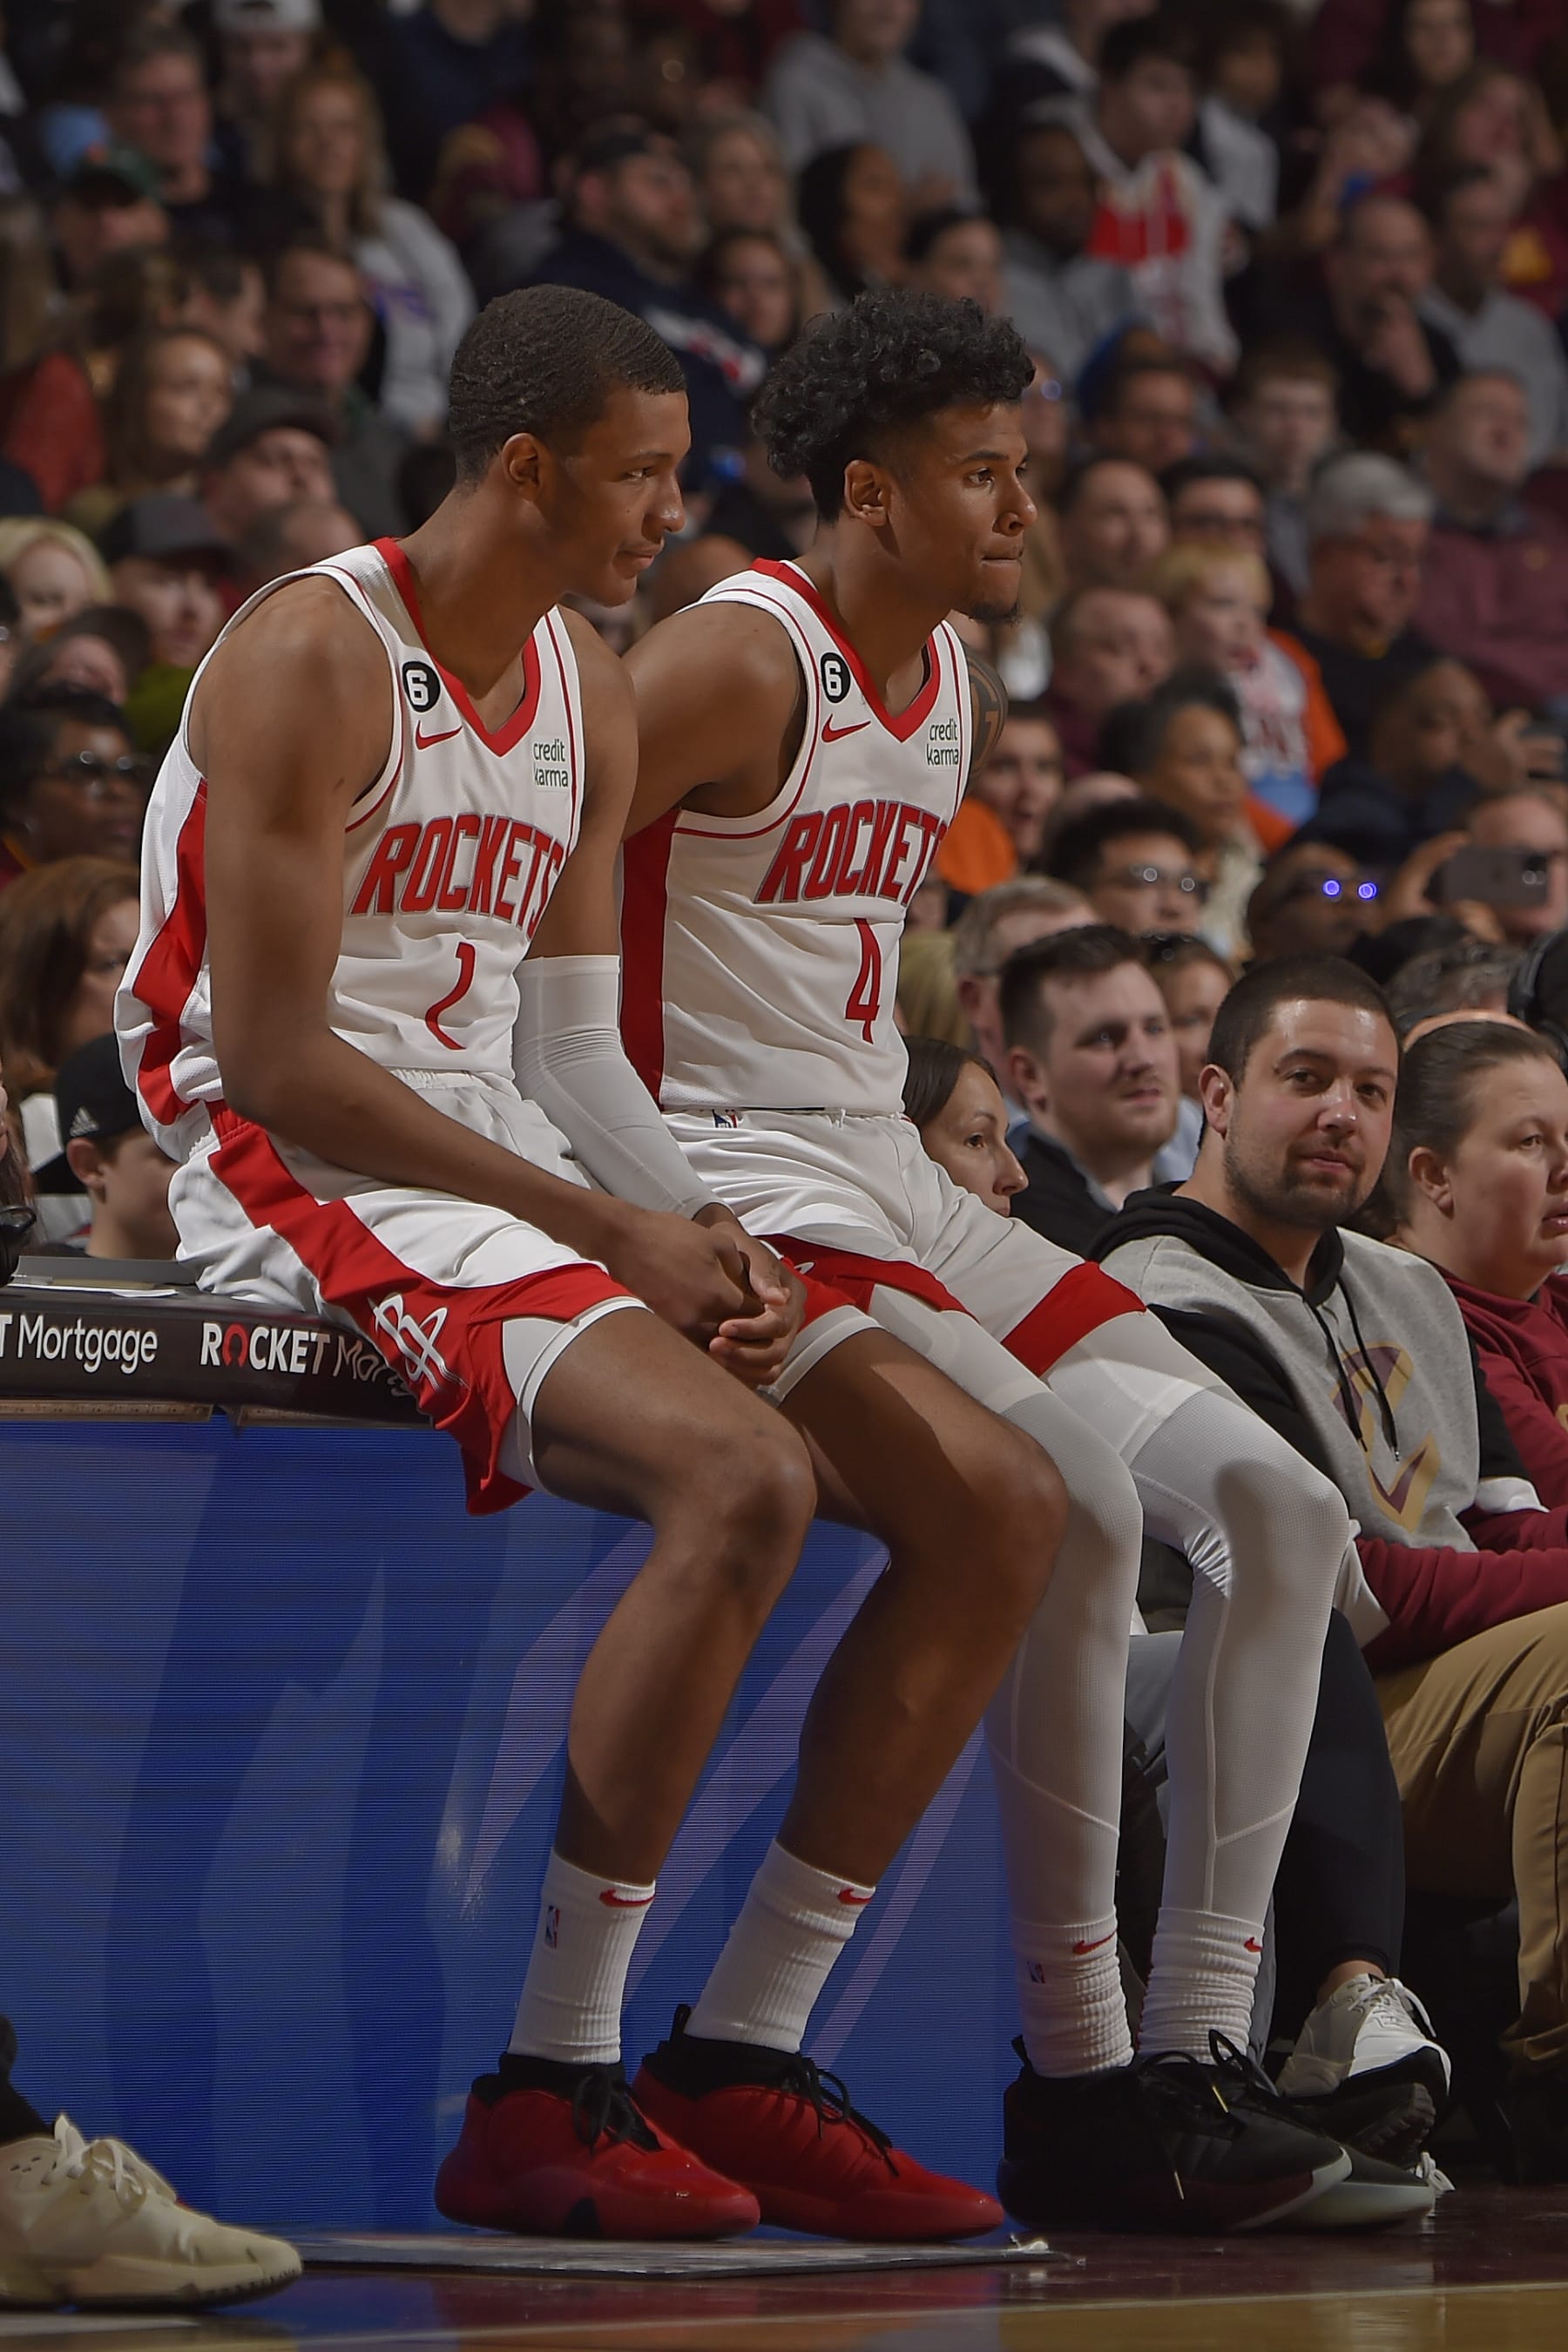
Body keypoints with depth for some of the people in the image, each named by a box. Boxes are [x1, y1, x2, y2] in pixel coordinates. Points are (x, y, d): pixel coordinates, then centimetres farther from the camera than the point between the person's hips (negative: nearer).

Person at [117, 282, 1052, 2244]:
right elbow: (270, 1058, -18)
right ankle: (546, 2098, -27)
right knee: (742, 1479, -33)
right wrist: (613, 1233, -18)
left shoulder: (590, 696, 15)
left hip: (509, 1171, 9)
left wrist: (705, 1237, -5)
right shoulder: (315, 660, -12)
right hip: (311, 1192, -9)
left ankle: (752, 2068, -1)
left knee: (1000, 1505, -3)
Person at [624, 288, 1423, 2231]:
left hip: (890, 1183, 10)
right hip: (733, 1195, -10)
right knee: (1074, 1503, -28)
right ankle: (1073, 2087, -21)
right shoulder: (738, 662, -13)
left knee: (1273, 1505, -2)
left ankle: (1196, 2052, -5)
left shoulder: (953, 683, 15)